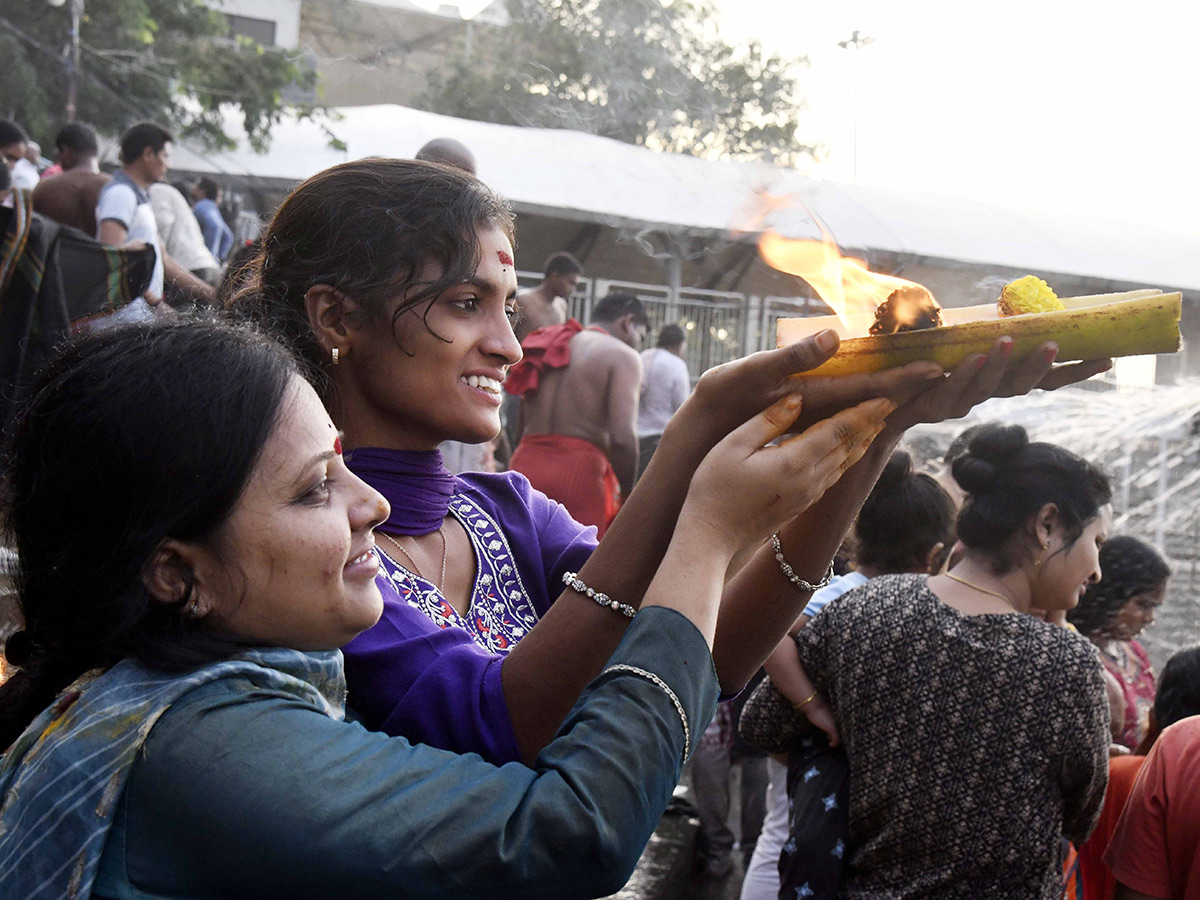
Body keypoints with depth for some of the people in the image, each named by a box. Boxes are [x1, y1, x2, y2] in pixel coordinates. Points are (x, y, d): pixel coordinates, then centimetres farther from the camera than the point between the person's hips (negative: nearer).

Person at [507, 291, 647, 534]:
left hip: (525, 462, 7)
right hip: (579, 469, -6)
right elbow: (622, 435, -12)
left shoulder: (550, 350, 21)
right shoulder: (622, 355, 0)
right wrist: (628, 495, -3)